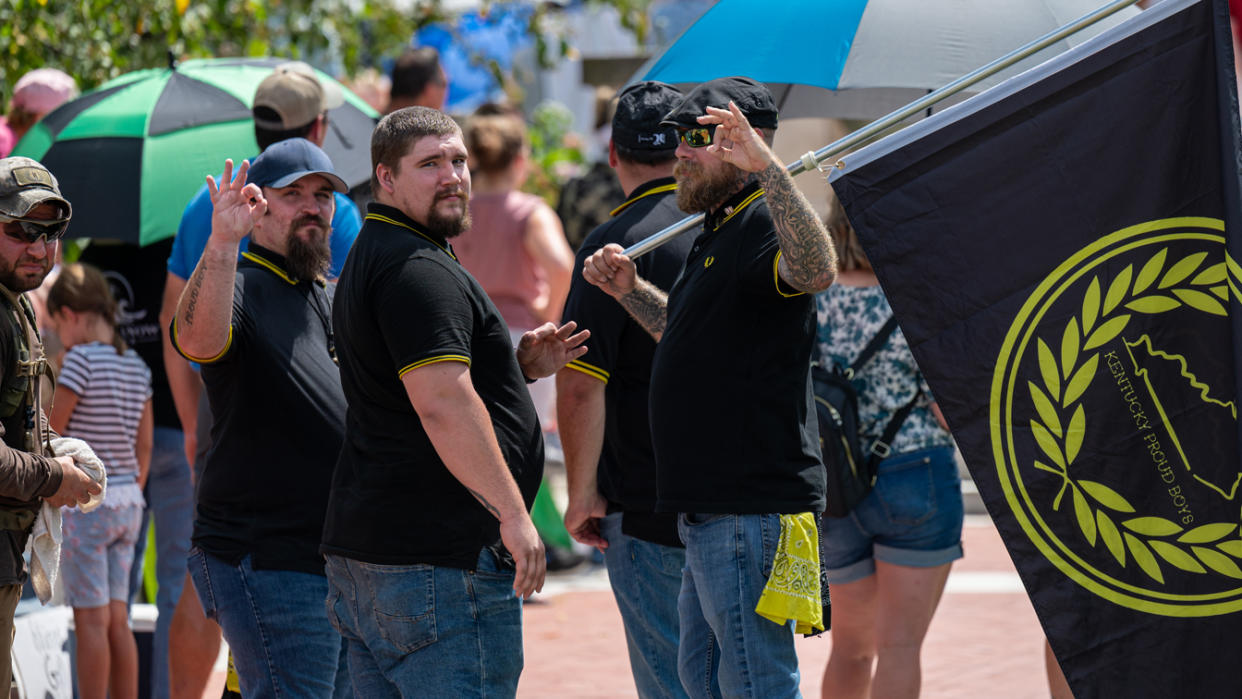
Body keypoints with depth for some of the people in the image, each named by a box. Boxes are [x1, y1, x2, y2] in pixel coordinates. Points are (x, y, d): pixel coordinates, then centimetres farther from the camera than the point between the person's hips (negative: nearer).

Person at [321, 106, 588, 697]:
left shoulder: (371, 259, 21)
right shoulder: (418, 269, -13)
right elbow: (442, 406, -23)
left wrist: (521, 367, 16)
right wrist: (513, 513, -20)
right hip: (439, 559, -11)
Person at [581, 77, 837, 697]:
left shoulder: (764, 225, -15)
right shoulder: (719, 232, 19)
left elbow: (816, 270, -39)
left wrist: (767, 167, -48)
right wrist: (630, 290, 19)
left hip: (750, 504, -11)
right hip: (711, 506, 11)